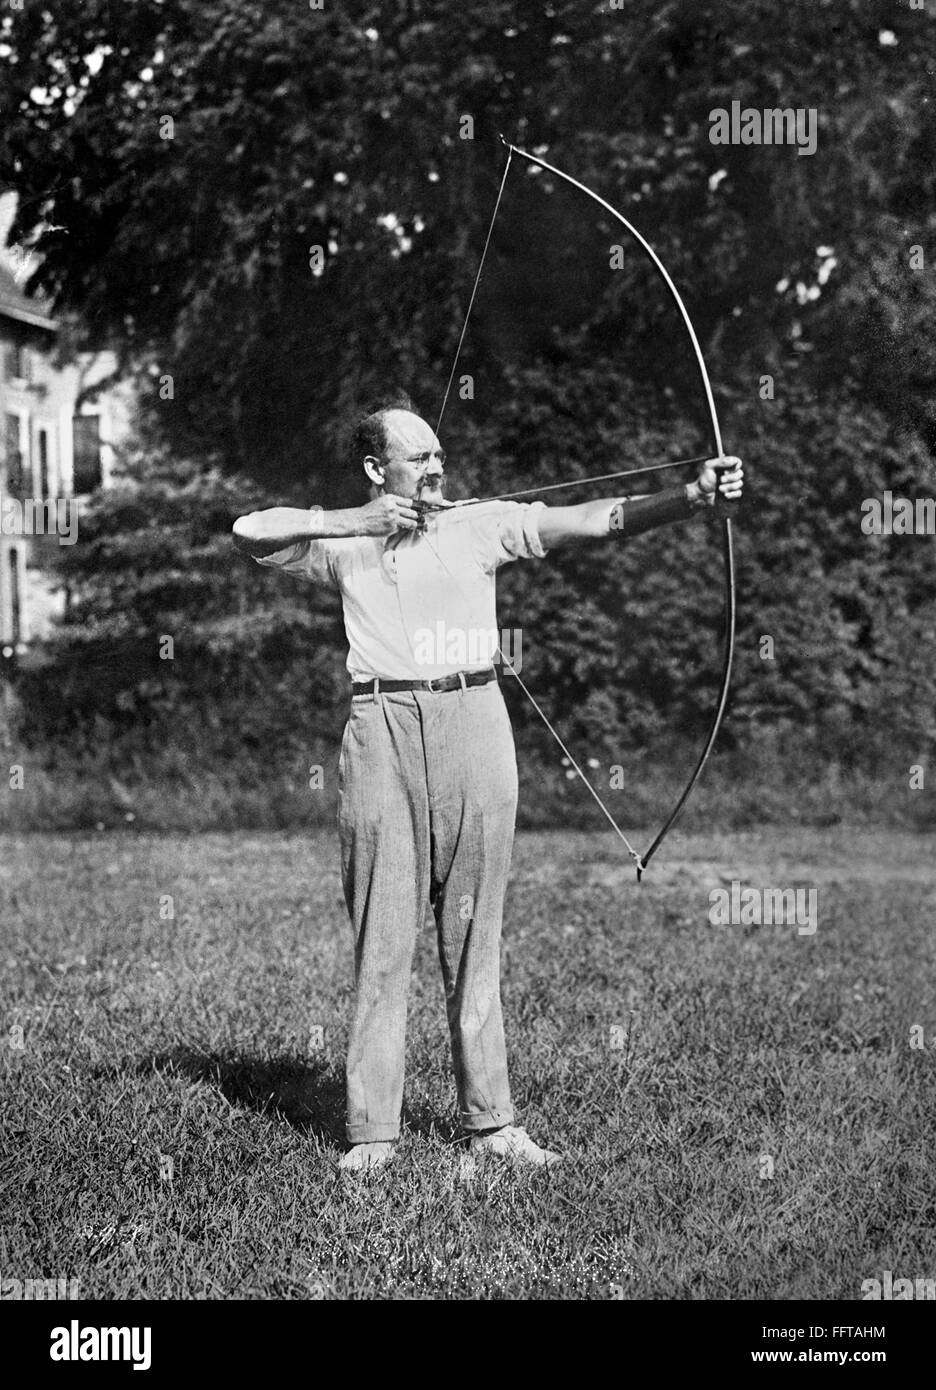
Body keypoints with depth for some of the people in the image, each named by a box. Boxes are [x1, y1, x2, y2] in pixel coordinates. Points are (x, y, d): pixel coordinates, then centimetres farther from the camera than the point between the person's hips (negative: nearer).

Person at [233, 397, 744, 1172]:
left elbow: (598, 520, -1)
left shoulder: (480, 527, 8)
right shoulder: (346, 545, 12)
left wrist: (694, 496, -15)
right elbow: (248, 532, 7)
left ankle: (491, 1122, 12)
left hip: (472, 725, 1)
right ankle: (372, 1129, 6)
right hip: (381, 730, 0)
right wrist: (351, 522, -1)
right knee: (382, 937, 1)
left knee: (475, 934, 6)